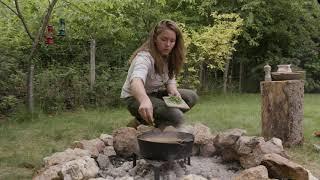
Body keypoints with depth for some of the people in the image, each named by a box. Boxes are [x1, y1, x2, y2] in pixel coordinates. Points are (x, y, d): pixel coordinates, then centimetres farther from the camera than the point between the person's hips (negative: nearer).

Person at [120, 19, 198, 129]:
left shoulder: (168, 56, -2)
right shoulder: (144, 57, -28)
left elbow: (170, 80, 3)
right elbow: (136, 81, -48)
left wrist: (173, 91, -22)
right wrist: (145, 100, -69)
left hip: (156, 94, 9)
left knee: (192, 96, -5)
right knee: (177, 117, -27)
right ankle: (141, 122, -3)